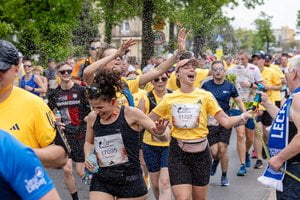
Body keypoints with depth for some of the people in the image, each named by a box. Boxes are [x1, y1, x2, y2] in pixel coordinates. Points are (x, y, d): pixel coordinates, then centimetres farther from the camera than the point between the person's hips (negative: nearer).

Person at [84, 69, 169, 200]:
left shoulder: (130, 114, -12)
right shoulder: (92, 118, -1)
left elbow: (162, 137, -6)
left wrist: (160, 133, -29)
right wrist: (87, 157, 1)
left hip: (130, 181, -3)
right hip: (101, 180, 3)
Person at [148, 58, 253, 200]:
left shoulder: (205, 95, -1)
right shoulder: (169, 98, 1)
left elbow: (226, 121, -5)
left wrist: (243, 117, -20)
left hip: (200, 152, 1)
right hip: (178, 152, -1)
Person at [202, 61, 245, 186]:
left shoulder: (229, 86, 2)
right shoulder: (206, 85, -1)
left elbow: (238, 101, 10)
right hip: (211, 121, 0)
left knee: (222, 149, -4)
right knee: (214, 151, -6)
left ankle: (224, 176, 15)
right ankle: (215, 161, 32)